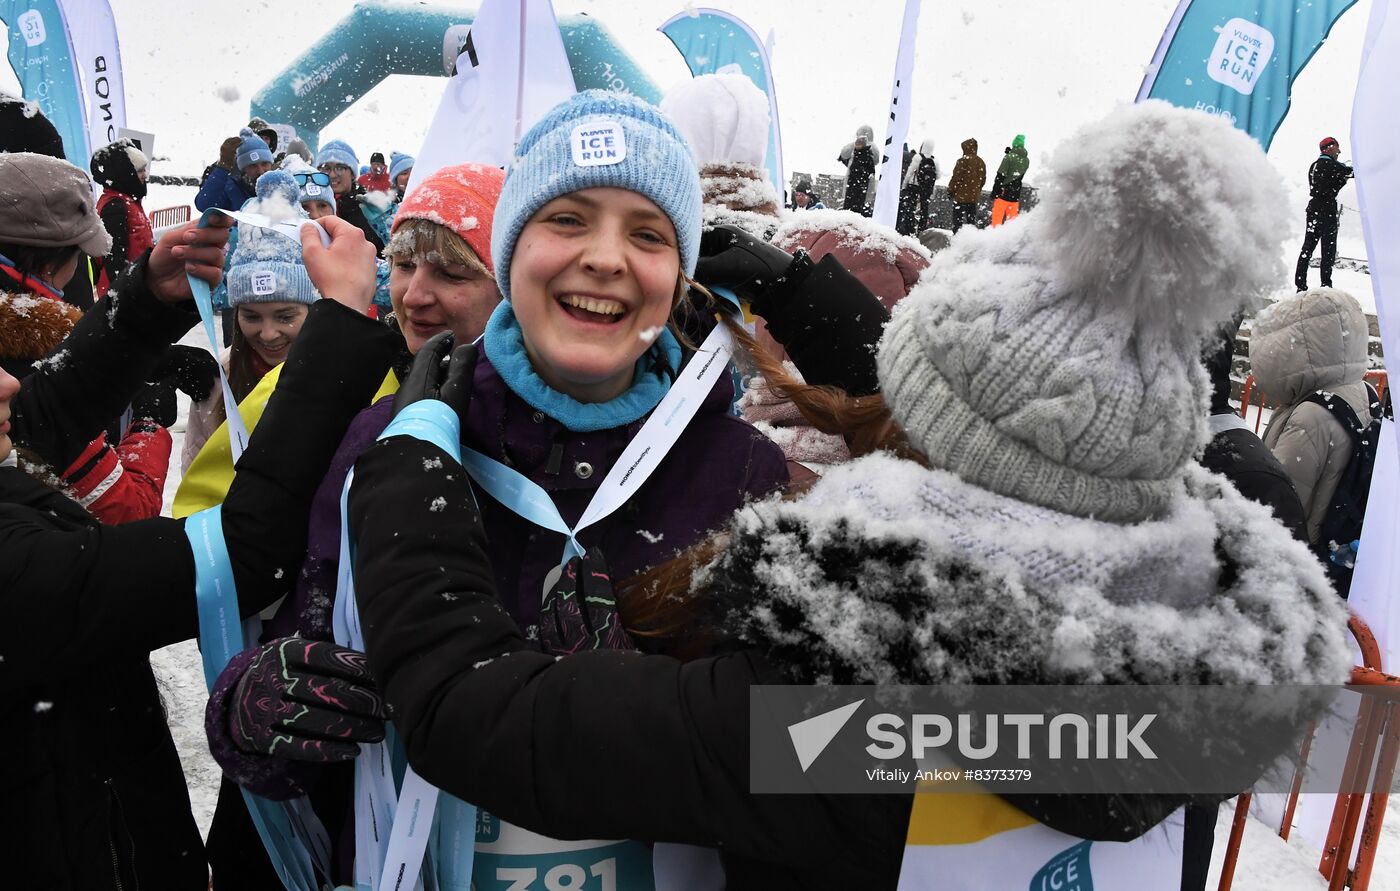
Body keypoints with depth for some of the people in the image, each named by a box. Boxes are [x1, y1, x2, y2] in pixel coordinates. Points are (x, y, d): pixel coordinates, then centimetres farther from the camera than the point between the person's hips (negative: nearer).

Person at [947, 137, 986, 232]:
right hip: (974, 196, 7)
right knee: (972, 219, 16)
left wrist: (950, 191, -2)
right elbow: (983, 180, 14)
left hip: (961, 196, -7)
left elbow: (956, 178, -13)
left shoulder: (963, 161, -14)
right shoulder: (981, 162, 8)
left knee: (958, 220, -2)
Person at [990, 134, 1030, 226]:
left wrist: (994, 193, -10)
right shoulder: (1026, 160, 6)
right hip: (1015, 195, 5)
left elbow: (1000, 176, -15)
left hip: (1004, 193, -5)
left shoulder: (1009, 157, -13)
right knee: (1012, 218, 12)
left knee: (997, 217, 0)